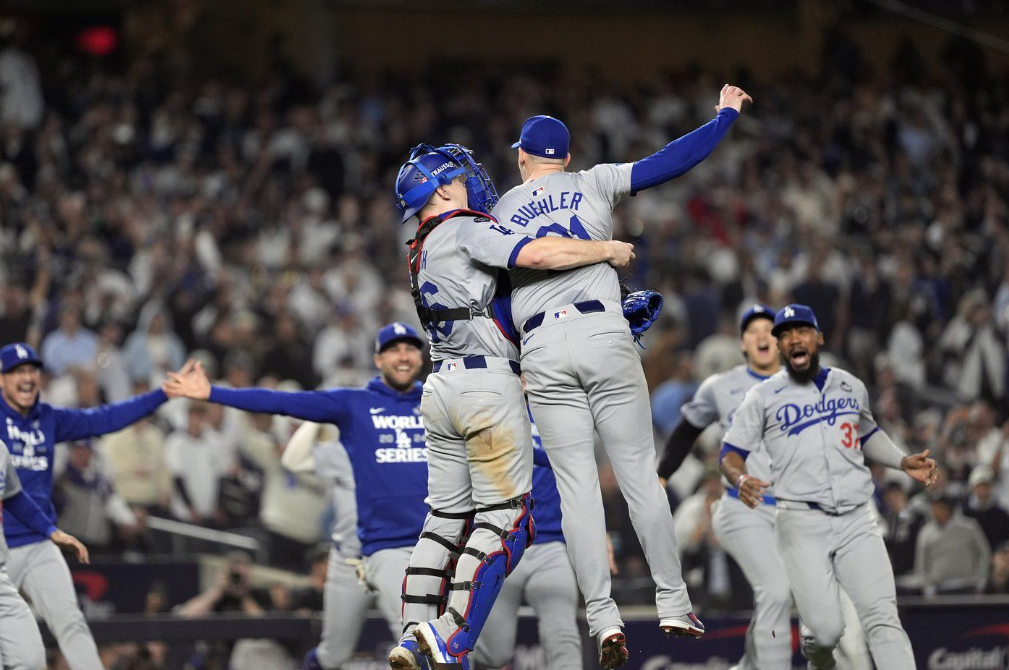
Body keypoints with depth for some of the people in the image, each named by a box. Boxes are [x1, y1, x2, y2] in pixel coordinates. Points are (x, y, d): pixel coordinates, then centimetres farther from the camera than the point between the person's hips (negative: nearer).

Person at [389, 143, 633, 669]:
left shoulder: (422, 255, 21)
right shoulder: (464, 231, -7)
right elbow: (537, 254, -21)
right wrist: (607, 250, -7)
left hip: (441, 388, 9)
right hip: (488, 384, -9)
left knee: (446, 517, 11)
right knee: (505, 520, -6)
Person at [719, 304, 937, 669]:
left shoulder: (851, 387, 15)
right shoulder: (764, 396, 5)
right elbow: (731, 452, 4)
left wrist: (904, 462, 15)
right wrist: (741, 479, -19)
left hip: (856, 520, 2)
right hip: (802, 524, -2)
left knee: (882, 618, -14)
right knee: (826, 630, -10)